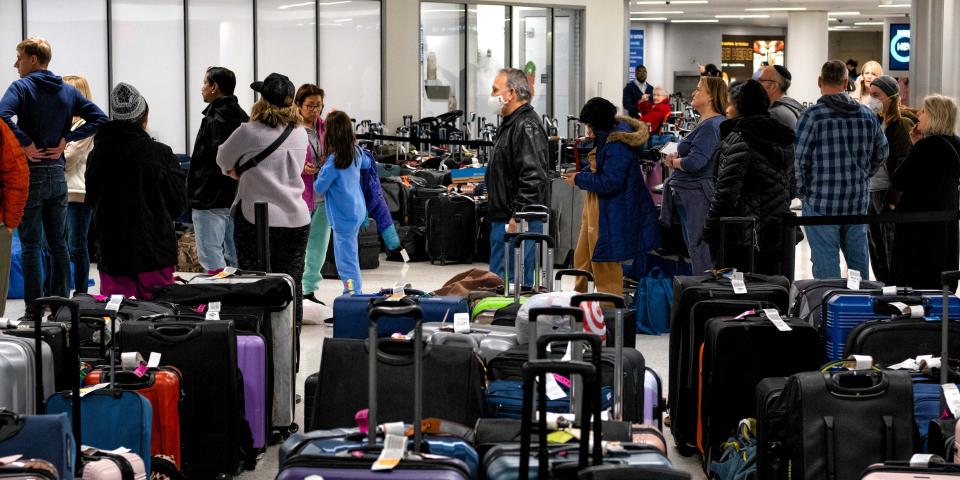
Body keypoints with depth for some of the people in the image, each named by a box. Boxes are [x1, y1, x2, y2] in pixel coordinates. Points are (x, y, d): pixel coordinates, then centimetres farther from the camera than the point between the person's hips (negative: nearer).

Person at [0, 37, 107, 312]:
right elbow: (99, 118, 6)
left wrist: (26, 144, -18)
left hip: (31, 173, -5)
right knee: (58, 242, 12)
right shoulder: (67, 91, 10)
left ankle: (34, 309, -2)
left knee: (31, 245, -1)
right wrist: (66, 139, 2)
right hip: (58, 174, 5)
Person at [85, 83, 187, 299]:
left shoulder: (96, 155, -1)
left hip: (112, 253, 3)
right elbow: (178, 203, 0)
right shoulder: (160, 153, -9)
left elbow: (91, 201, 12)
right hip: (155, 252, -2)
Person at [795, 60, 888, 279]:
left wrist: (801, 192, 4)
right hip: (858, 202, 5)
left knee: (826, 263, 0)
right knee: (859, 260, 15)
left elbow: (799, 159, -10)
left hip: (822, 203, -5)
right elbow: (881, 152, 16)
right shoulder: (867, 115, 4)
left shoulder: (813, 115, -12)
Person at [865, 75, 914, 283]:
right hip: (869, 194, 7)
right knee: (876, 251, 13)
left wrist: (893, 198, -17)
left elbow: (903, 165, -13)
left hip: (888, 195, -7)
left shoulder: (901, 125, -8)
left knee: (892, 251, -2)